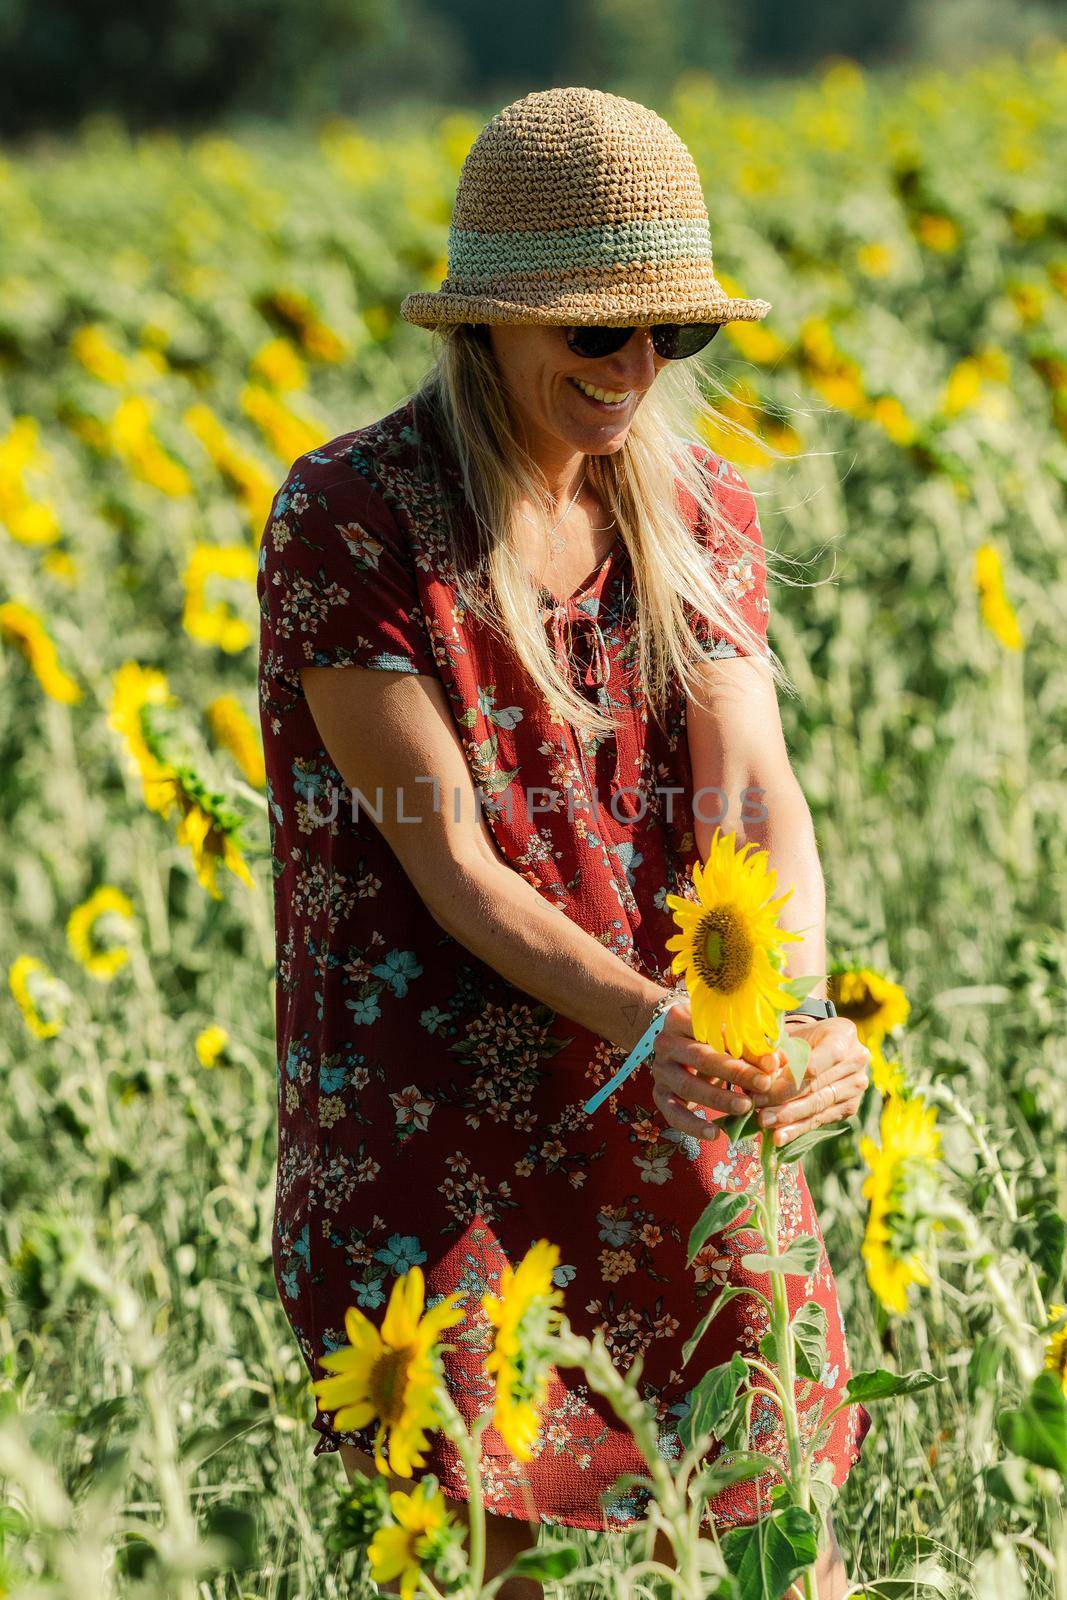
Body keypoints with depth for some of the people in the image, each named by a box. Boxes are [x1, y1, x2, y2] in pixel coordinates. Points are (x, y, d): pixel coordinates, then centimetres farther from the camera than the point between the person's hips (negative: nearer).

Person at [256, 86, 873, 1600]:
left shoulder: (701, 512, 5)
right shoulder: (346, 516, -10)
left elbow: (753, 789, -8)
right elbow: (445, 857, -14)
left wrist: (797, 1015, -28)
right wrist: (656, 1024, -27)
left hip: (688, 1121, 4)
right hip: (442, 1121, -4)